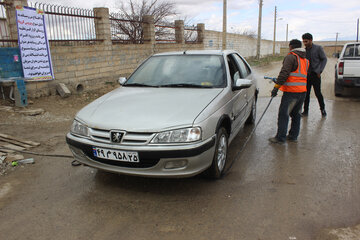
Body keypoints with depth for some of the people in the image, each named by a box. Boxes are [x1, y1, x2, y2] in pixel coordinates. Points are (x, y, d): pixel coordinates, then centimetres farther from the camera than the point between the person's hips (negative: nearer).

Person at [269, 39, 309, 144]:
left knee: (283, 114, -3)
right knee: (296, 114, 15)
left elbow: (284, 73, -18)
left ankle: (280, 137, -1)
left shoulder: (291, 57, -7)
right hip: (303, 91, 9)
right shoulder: (305, 59, 20)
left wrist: (276, 87, -17)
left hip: (291, 91, -8)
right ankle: (293, 136, 22)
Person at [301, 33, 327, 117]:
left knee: (318, 93, -2)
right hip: (307, 74, 4)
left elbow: (324, 59, -1)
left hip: (315, 74, -4)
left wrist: (319, 71, -9)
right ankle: (305, 111, 13)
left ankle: (322, 109, 18)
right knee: (306, 93, 5)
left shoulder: (318, 48, -4)